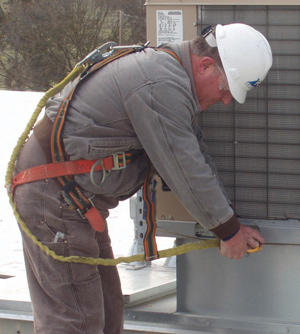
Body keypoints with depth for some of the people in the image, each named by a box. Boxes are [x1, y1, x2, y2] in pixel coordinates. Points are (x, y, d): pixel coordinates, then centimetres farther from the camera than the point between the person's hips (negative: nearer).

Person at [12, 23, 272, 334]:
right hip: (53, 192, -11)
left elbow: (197, 159, 15)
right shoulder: (161, 87, -23)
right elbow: (185, 172, -20)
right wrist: (228, 232, -7)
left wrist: (232, 227, 11)